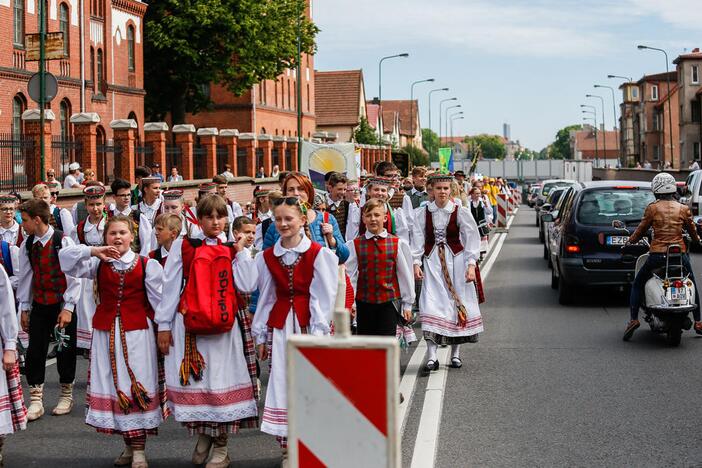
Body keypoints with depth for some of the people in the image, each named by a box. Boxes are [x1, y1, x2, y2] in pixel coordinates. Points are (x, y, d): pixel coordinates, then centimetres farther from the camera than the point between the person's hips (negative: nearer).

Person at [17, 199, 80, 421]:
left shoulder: (63, 242, -13)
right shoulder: (27, 245, 3)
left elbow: (74, 276, -11)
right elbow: (26, 277, 10)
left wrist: (68, 308, -13)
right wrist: (24, 308, 10)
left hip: (62, 305, -4)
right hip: (39, 304, 4)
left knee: (65, 351, 6)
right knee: (35, 351, 1)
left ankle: (66, 396, 23)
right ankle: (36, 400, 8)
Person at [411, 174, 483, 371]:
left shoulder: (460, 212, -3)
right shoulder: (422, 213, 1)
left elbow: (472, 239, -2)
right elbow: (417, 239, 3)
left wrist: (471, 265, -10)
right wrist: (416, 263, -8)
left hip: (455, 261, 0)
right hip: (432, 261, 0)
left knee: (457, 303, 5)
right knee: (431, 303, -11)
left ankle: (455, 353, 18)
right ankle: (431, 356, -13)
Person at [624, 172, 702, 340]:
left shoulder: (652, 208, -3)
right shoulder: (683, 209, 3)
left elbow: (642, 230, 5)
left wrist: (629, 241, 23)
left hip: (657, 254, -2)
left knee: (637, 284, 16)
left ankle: (633, 319, 2)